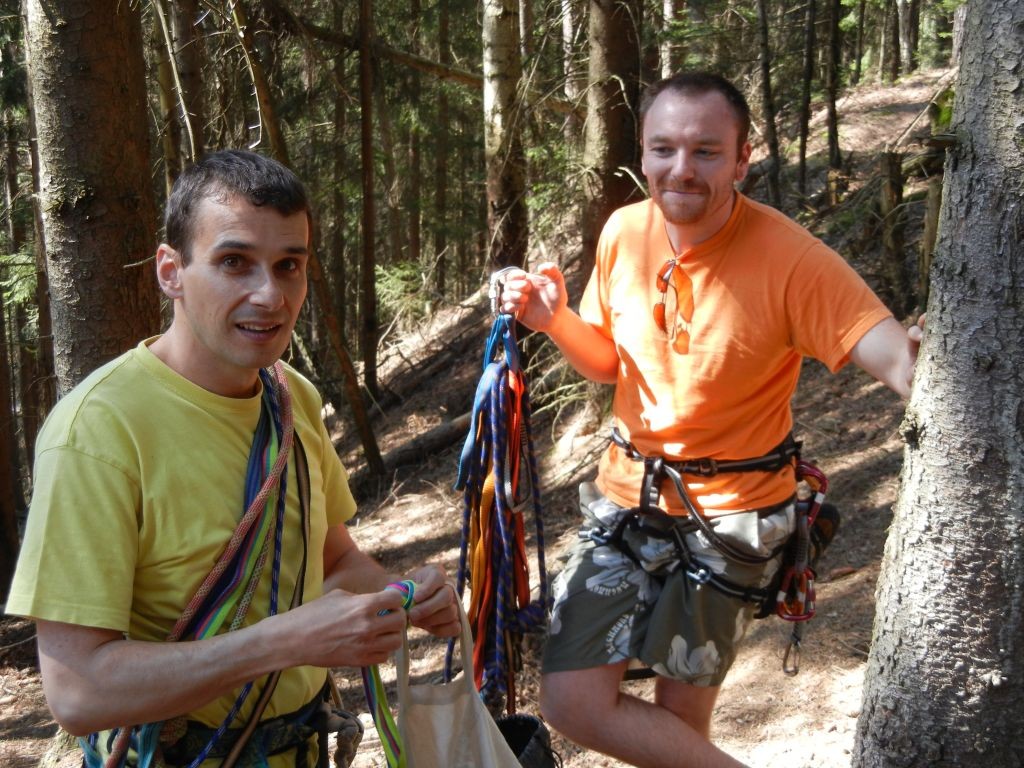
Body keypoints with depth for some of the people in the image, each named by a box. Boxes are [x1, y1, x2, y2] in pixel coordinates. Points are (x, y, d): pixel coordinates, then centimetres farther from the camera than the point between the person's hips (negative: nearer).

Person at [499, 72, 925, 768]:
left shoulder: (790, 257, -19)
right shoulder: (624, 232, -3)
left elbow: (894, 353, -29)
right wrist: (554, 320, -10)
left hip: (729, 513, -4)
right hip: (627, 499, 5)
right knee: (572, 704, -2)